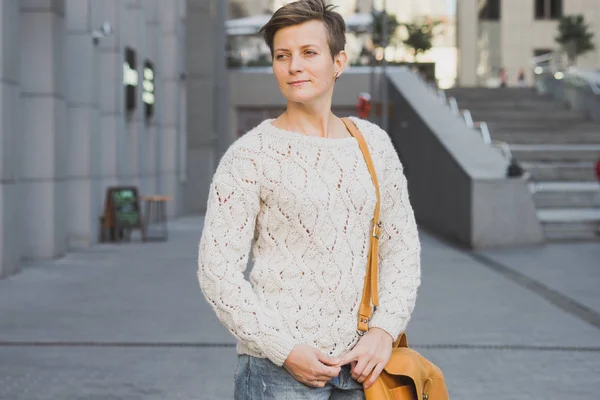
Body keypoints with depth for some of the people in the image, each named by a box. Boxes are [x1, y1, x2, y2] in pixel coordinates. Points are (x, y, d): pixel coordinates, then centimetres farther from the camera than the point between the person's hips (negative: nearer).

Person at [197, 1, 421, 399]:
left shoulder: (373, 143, 7)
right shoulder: (250, 155, -6)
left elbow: (402, 246, 11)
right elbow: (218, 272, -8)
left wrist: (385, 328, -2)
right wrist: (285, 350, -13)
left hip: (357, 363, 4)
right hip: (278, 367, -4)